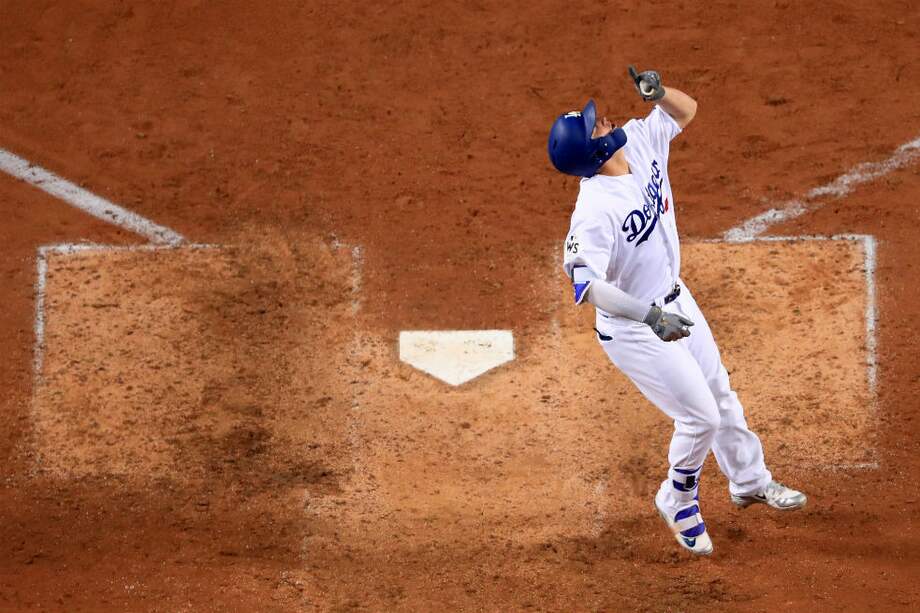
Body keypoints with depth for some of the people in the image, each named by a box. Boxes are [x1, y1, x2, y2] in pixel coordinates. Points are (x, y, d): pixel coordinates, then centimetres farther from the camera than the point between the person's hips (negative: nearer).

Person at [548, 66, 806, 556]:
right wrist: (649, 316, -53)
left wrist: (655, 92, -20)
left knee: (720, 395, 23)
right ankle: (678, 501, 28)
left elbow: (685, 110, 3)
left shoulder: (641, 142, -12)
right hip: (633, 330, -8)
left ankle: (749, 481, 46)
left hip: (675, 302, 8)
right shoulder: (596, 209, -36)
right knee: (700, 416, 0)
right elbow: (585, 281, -45)